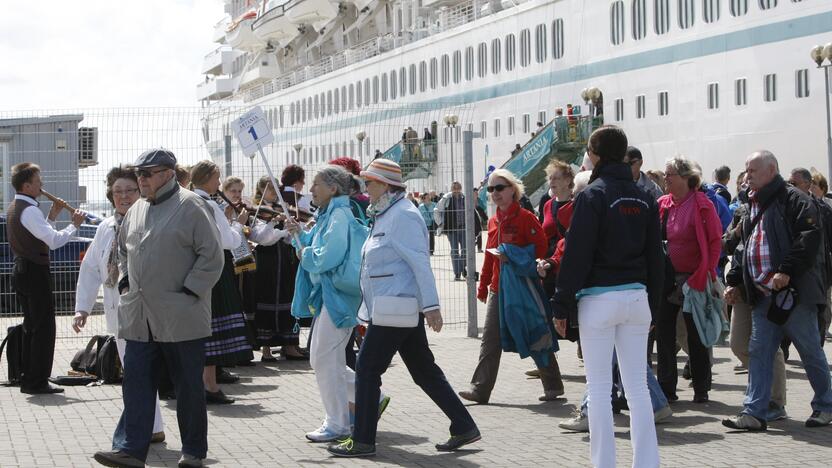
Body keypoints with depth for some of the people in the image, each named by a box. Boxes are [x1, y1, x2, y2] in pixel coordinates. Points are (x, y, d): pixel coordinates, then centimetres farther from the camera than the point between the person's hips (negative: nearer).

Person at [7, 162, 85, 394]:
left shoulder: (14, 208, 14)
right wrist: (74, 225, -11)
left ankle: (27, 379, 19)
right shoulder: (29, 210, -18)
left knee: (31, 327, 15)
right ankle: (37, 382, -3)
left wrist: (52, 216, 11)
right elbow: (54, 241, -25)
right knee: (44, 328, -5)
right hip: (35, 273, -10)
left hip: (21, 270, 10)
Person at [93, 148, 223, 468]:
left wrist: (188, 292, -14)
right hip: (139, 318, 6)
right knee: (136, 381, 2)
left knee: (189, 385, 4)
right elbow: (124, 251, 28)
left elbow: (212, 256, -11)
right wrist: (125, 284, 14)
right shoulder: (136, 210, 14)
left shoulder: (190, 206, -8)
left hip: (181, 318, -6)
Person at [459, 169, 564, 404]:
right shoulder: (493, 221, 12)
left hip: (522, 288, -6)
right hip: (497, 289, 6)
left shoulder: (526, 218, -9)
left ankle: (553, 385, 18)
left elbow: (540, 248, -14)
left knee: (535, 339, 4)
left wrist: (514, 258, -22)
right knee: (490, 341, 2)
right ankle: (480, 390, 2)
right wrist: (483, 287, 20)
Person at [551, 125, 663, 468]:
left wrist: (562, 305, -7)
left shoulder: (593, 195, -8)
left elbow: (576, 255, -11)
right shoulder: (644, 198, 11)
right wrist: (653, 305, 19)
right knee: (637, 386, 8)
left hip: (599, 298, -5)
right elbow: (655, 257, 14)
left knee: (599, 388, 0)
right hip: (637, 297, 5)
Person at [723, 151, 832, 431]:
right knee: (758, 352, 1)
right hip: (763, 295, 7)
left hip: (794, 292, -7)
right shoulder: (752, 208, 18)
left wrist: (787, 270, -24)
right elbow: (746, 249, 24)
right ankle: (754, 413, 1)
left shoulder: (794, 200, -7)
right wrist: (735, 282, 17)